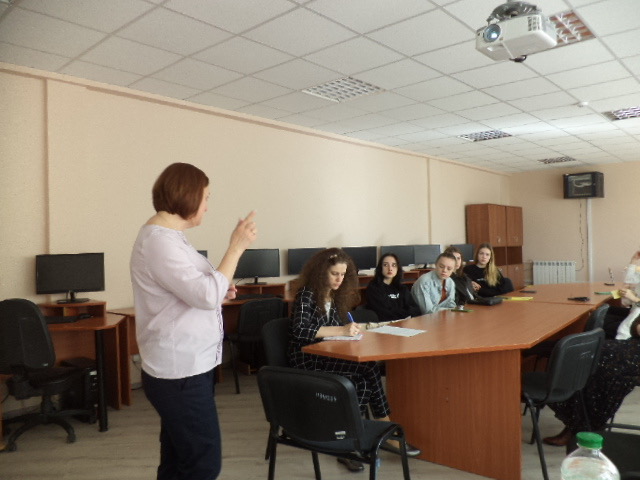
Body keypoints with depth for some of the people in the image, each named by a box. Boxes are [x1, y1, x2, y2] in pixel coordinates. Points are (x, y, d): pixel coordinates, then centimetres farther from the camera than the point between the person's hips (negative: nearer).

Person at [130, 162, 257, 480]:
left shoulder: (168, 235, 13)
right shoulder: (159, 240, -19)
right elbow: (207, 295, -24)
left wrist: (220, 292, 7)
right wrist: (236, 247, -18)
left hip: (183, 369, 10)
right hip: (181, 374, -10)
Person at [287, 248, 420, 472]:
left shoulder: (335, 296, 11)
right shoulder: (306, 295, -12)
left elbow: (341, 326, 13)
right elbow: (300, 330, -25)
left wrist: (352, 328, -10)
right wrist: (341, 330, -28)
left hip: (327, 357, 7)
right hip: (306, 361, -7)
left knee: (362, 383, -23)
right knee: (370, 368, -24)